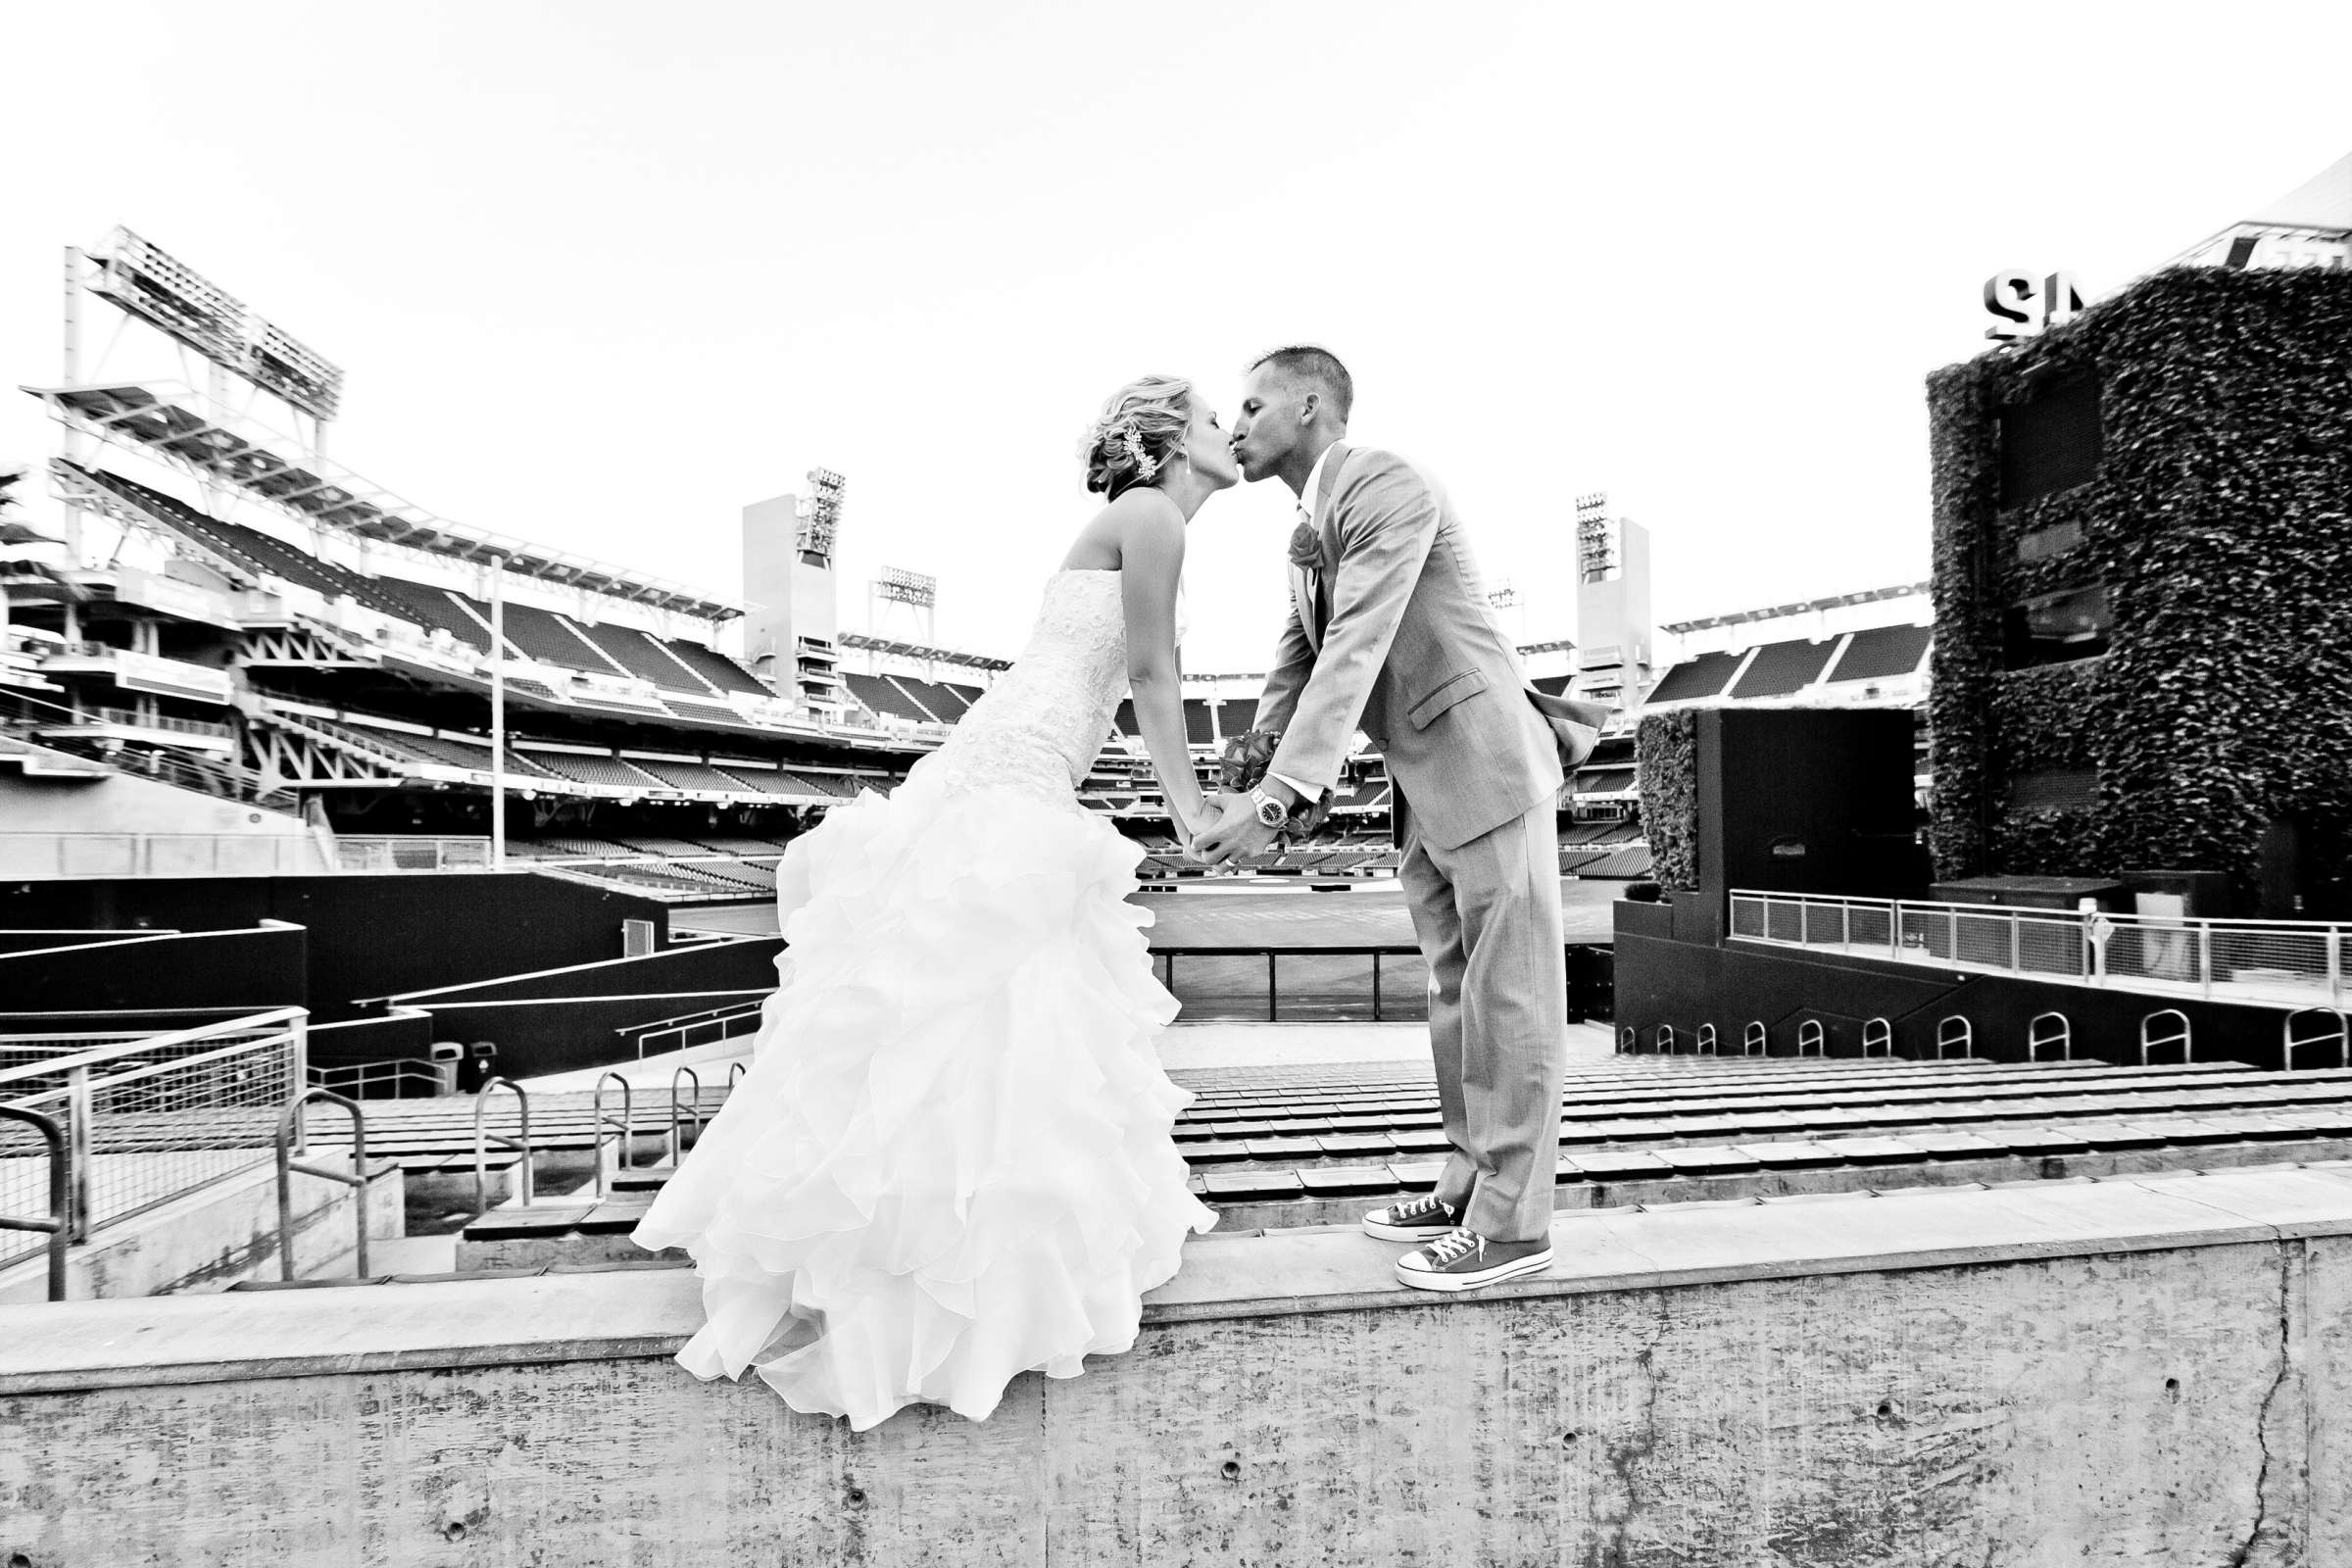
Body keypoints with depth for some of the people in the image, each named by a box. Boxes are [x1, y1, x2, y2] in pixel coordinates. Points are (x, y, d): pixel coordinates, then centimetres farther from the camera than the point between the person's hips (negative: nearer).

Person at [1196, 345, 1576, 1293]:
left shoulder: (1386, 489, -15)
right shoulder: (1310, 529, 15)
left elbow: (1355, 654, -26)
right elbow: (1299, 665, 14)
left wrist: (1279, 798, -32)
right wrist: (1250, 788, 2)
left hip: (1489, 764, -10)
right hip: (1428, 785, 10)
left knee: (1508, 991, -4)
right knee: (1456, 990, 13)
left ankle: (1512, 1222, 4)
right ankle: (1469, 1188, 24)